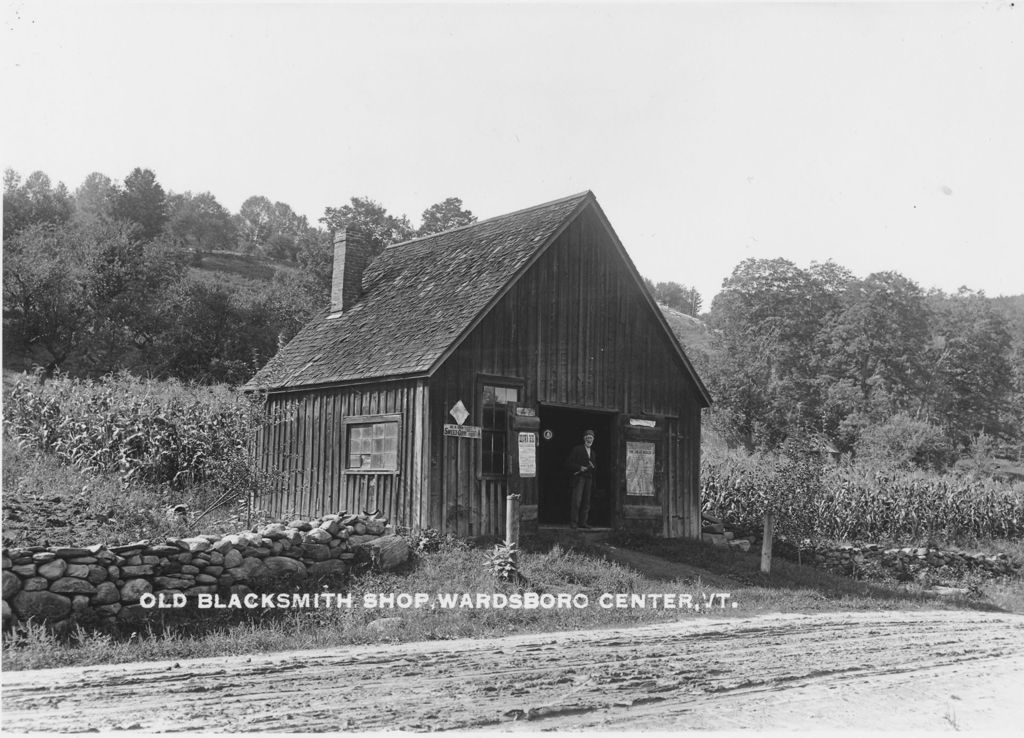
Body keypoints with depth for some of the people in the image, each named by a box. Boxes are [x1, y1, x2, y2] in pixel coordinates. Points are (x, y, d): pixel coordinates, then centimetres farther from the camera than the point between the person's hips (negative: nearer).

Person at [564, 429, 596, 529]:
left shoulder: (592, 452, 22)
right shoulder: (577, 449, 4)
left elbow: (595, 467, 26)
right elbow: (568, 463, -3)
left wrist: (593, 466, 2)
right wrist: (580, 467, -14)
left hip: (589, 478, 6)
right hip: (579, 477, -6)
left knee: (586, 501, 2)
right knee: (577, 500, -12)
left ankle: (583, 522, 5)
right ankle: (573, 522, -10)